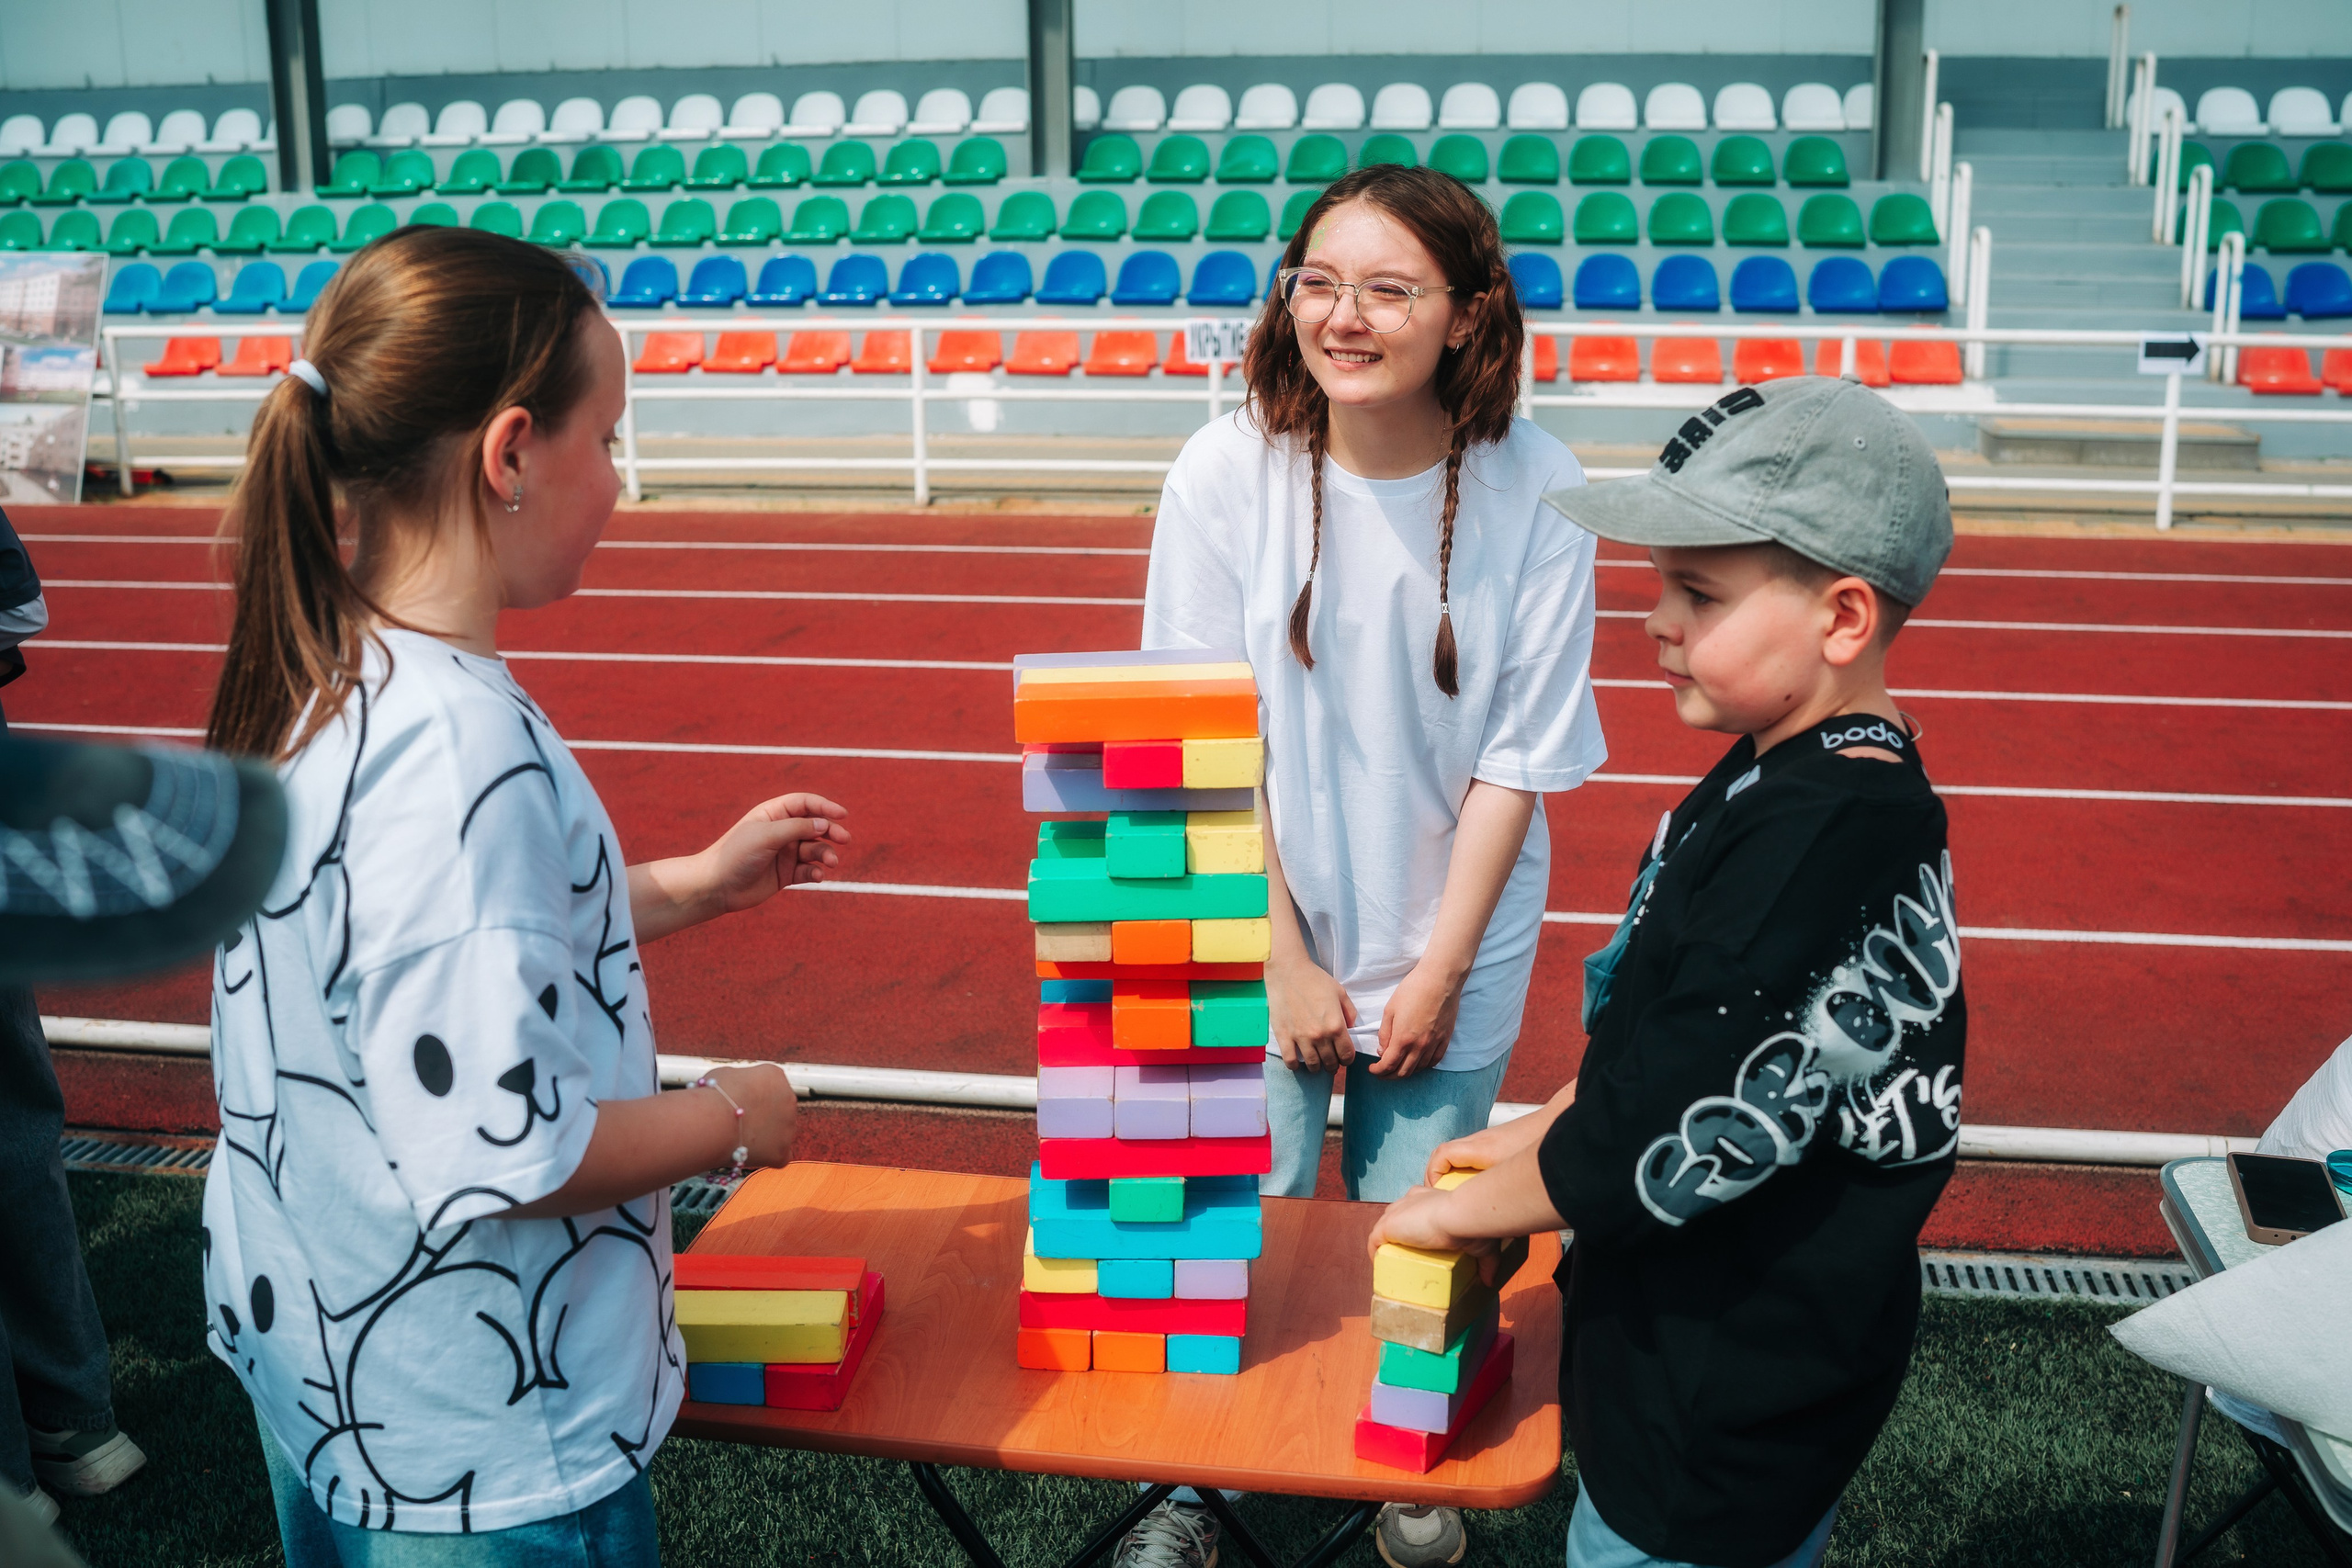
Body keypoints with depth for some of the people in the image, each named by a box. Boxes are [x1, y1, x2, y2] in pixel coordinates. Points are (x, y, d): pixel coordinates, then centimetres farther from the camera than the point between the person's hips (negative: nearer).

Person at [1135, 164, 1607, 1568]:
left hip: (1452, 942, 1)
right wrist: (1286, 961, -9)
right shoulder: (1228, 473, -14)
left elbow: (1521, 754, -7)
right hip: (1263, 933, 0)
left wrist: (1438, 967, -7)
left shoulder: (1534, 491, -14)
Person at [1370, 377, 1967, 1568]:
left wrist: (1463, 1209, -12)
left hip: (1729, 1407, -9)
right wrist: (1542, 1132, 9)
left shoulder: (1822, 841, -29)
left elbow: (1661, 1142, -27)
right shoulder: (1787, 778, 3)